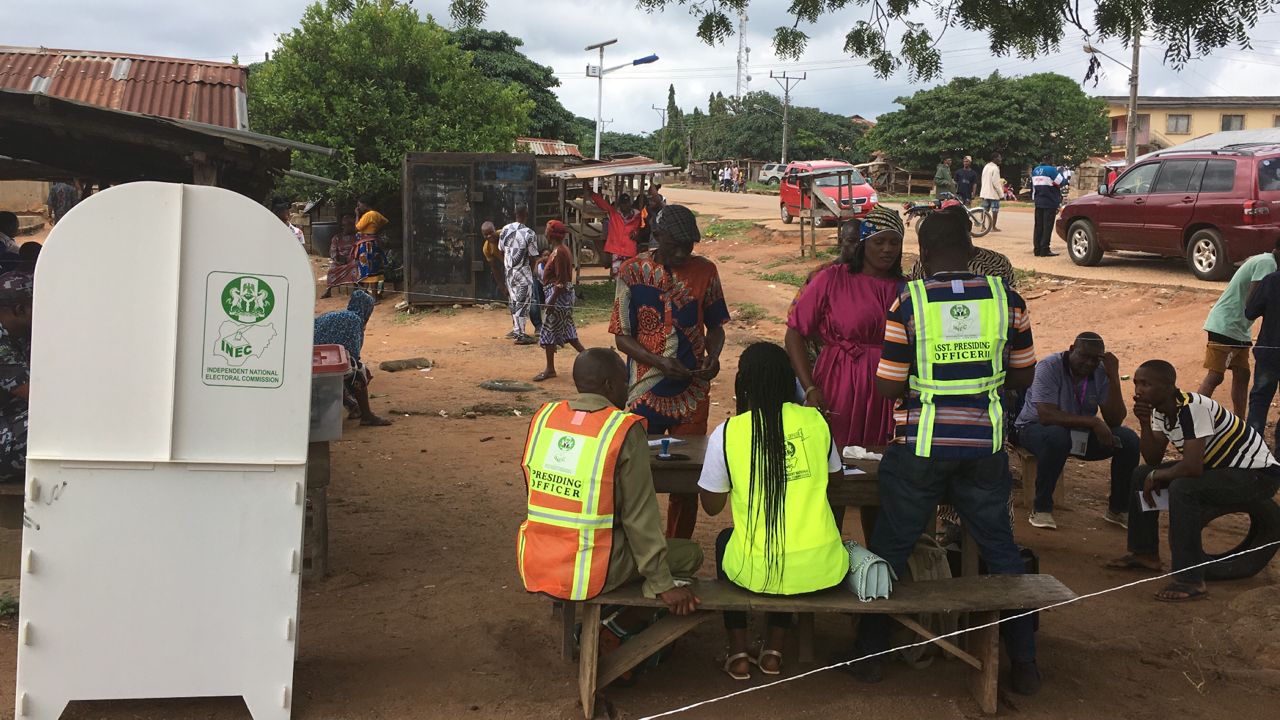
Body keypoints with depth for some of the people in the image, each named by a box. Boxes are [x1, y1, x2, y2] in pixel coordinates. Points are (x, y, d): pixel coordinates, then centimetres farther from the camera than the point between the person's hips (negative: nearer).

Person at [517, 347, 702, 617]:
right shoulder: (625, 431, -14)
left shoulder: (544, 416, 1)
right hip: (589, 575, -6)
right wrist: (663, 586, -6)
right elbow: (639, 516, -13)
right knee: (690, 553, 12)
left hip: (533, 569, 6)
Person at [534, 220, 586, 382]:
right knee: (566, 330, 16)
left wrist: (551, 302, -22)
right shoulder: (561, 249, 12)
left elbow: (561, 281, -22)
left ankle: (550, 369, 2)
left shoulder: (559, 252, -18)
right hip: (564, 296, 10)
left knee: (549, 331, -4)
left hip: (558, 295, -10)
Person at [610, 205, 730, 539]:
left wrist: (712, 357, -12)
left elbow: (715, 326, 9)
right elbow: (623, 336, -4)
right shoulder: (632, 271, -5)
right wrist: (660, 362, -20)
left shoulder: (705, 270, 0)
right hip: (644, 394, -1)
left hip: (692, 393, 2)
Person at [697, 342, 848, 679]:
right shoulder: (815, 421, 0)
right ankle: (773, 651, 36)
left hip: (758, 573, -2)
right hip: (822, 569, 2)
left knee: (725, 540, 33)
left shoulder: (726, 433, -7)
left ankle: (738, 654, 31)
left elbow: (712, 506, 5)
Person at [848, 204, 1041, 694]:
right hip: (985, 443, 2)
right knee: (1000, 548, 17)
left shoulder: (907, 304, -11)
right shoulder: (1006, 299, -3)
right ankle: (1024, 661, 22)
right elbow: (1023, 375, 7)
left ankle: (871, 654, 22)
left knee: (891, 548, 13)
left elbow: (887, 387, -8)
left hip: (920, 445, -2)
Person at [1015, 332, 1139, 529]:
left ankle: (1118, 509, 3)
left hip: (1082, 432, 5)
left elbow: (1114, 420, -14)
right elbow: (1046, 415, -32)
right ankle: (1041, 508, -23)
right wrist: (1092, 421, -36)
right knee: (1056, 437, -40)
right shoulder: (1049, 367, -21)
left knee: (1129, 439, -14)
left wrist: (1114, 377, -23)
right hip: (1037, 428, -5)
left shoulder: (1101, 373, -7)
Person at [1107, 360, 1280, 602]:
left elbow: (1192, 468, -35)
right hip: (1219, 466, 10)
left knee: (1183, 488, -32)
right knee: (1141, 475, 4)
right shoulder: (1161, 410, -2)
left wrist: (1156, 477, -18)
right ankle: (1145, 553, 18)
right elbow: (1154, 459, 1)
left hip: (1258, 473, -9)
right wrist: (1145, 423, -14)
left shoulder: (1193, 408, -29)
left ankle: (1190, 581, -25)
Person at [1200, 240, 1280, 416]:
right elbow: (1252, 302, -23)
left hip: (1240, 329, 10)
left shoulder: (1263, 260, 15)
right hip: (1225, 325, -10)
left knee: (1242, 375, 12)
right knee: (1215, 376, -13)